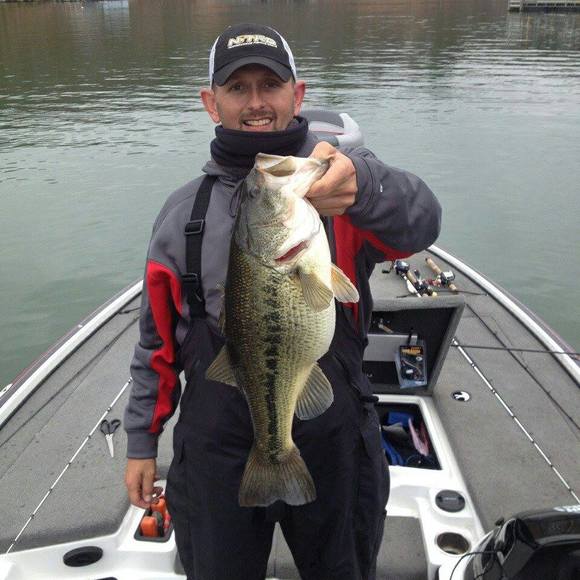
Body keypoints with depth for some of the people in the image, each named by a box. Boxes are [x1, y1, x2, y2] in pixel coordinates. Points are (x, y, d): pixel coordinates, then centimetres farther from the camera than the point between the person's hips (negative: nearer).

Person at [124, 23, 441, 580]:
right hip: (216, 447, 2)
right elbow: (158, 338, 7)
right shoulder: (183, 210, 2)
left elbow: (420, 222, -29)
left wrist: (362, 185, -50)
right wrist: (141, 441, 9)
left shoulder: (337, 178, -7)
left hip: (332, 440, -1)